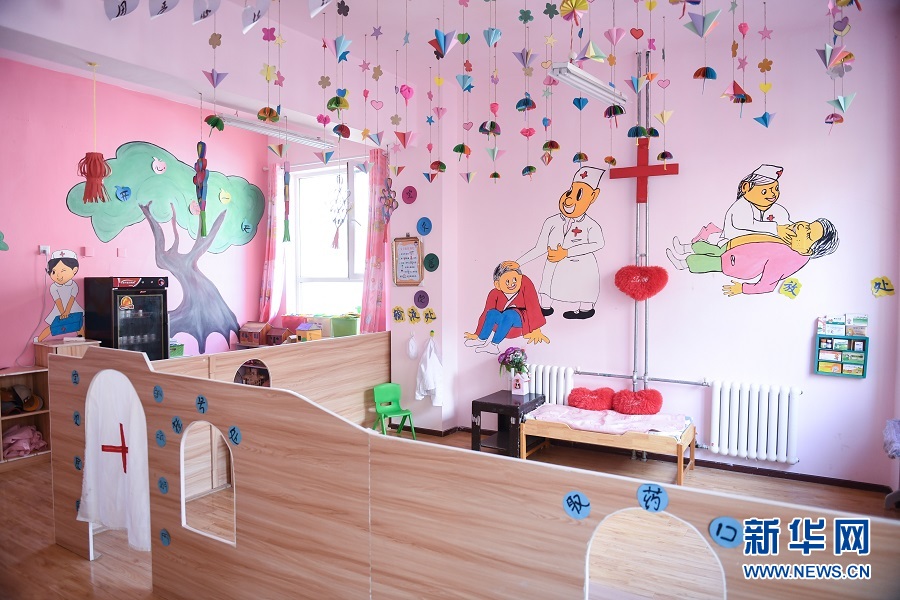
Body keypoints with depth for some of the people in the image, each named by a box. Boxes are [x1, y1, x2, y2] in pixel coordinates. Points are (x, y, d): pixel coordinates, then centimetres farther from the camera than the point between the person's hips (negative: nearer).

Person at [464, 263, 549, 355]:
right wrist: (477, 334, -6)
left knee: (509, 314, -34)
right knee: (492, 313, -26)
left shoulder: (525, 284, -15)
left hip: (520, 320, -3)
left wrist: (536, 330, -17)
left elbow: (533, 306, -16)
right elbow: (486, 313, -6)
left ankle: (494, 344, -34)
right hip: (504, 322, 3)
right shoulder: (495, 293, -9)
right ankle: (481, 340, -19)